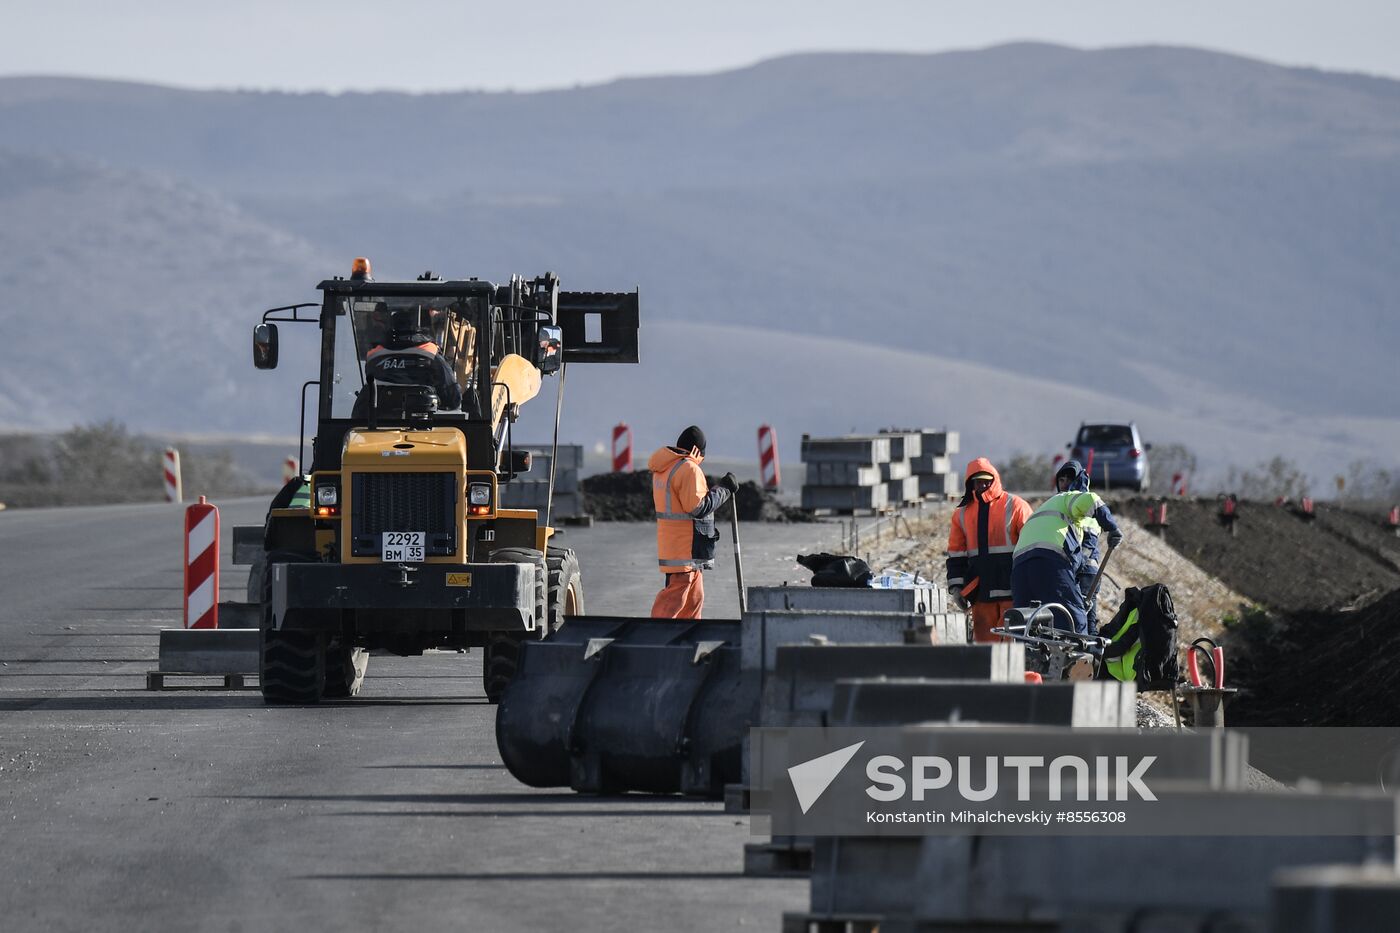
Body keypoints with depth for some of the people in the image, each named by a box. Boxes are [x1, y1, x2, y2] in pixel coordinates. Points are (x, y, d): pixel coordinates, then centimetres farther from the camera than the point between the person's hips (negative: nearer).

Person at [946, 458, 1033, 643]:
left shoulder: (1015, 506, 1)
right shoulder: (962, 513, 13)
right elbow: (956, 553, 16)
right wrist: (956, 586, 8)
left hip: (1011, 586, -4)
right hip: (981, 589, 4)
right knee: (983, 637, 3)